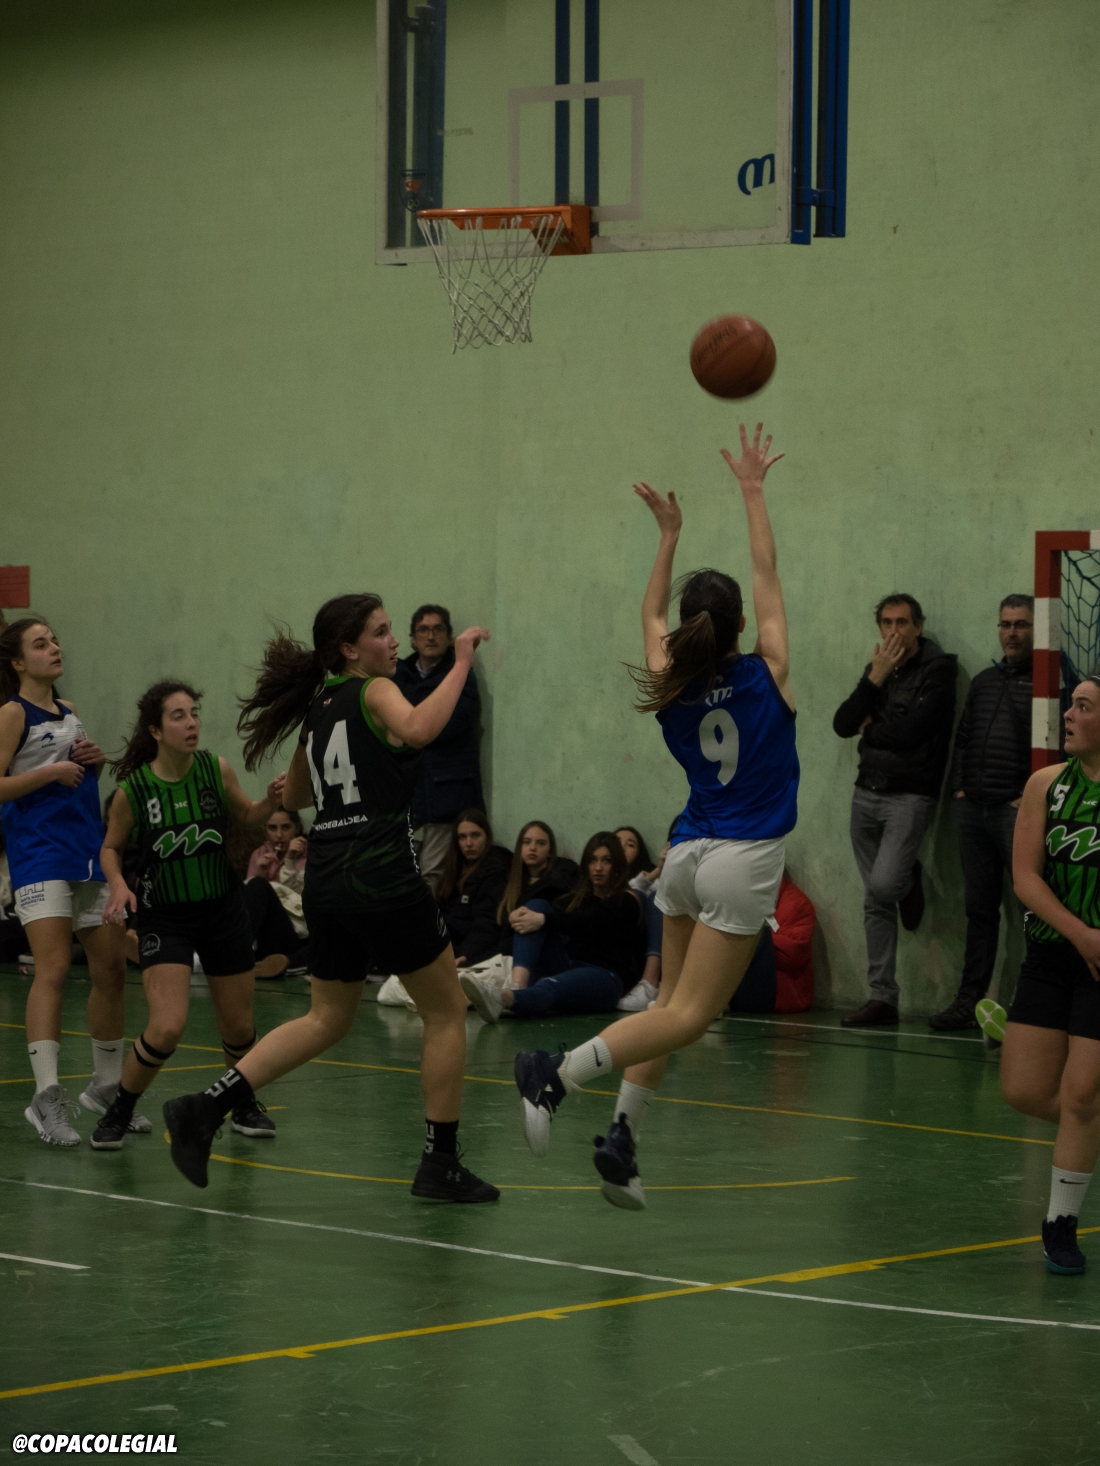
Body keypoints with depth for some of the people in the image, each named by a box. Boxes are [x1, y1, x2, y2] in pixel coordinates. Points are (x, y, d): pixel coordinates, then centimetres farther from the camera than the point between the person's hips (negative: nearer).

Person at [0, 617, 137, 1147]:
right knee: (53, 969, -19)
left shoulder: (70, 713, 16)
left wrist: (95, 762, 7)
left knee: (111, 969, 10)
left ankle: (105, 1087, 25)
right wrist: (49, 771, -18)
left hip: (89, 854, 8)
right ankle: (47, 1096, -24)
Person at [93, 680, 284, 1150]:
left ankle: (244, 1106, 39)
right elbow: (111, 848, 1)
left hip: (222, 910, 3)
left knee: (238, 1028, 10)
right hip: (163, 917, -3)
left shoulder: (216, 770, -9)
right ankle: (118, 1112, 4)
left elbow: (245, 816, 10)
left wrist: (270, 801, -11)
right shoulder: (133, 789, -15)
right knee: (167, 1028, -19)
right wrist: (119, 885, -17)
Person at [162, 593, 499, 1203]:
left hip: (326, 879, 8)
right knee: (447, 1012, 7)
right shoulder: (373, 691, -7)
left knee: (327, 1019, 17)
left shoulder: (318, 706, 15)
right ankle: (440, 1164, 8)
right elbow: (416, 729, -30)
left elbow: (293, 796, 26)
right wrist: (461, 664, -22)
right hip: (383, 879, -7)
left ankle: (205, 1107, 3)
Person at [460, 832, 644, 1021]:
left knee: (551, 987, -40)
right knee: (537, 906, -14)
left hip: (605, 977, -6)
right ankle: (517, 986, -41)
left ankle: (505, 997, -79)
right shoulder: (578, 897, 26)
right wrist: (521, 914, -19)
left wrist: (543, 920, -28)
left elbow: (590, 922, -14)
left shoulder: (626, 901, 8)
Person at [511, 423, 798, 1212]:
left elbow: (652, 614, 21)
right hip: (742, 859, -5)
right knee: (690, 1013, -8)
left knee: (671, 1004, 12)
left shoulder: (672, 687, 1)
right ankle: (558, 1073, -26)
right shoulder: (767, 675, -8)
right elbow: (768, 575, 2)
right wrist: (753, 490, 9)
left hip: (689, 853, 5)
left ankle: (621, 1133, 0)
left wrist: (670, 533, 26)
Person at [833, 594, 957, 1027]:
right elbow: (843, 725, 3)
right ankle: (882, 998, 11)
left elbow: (909, 731, -18)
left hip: (910, 795, -6)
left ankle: (909, 881, 13)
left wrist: (872, 726, -1)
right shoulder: (878, 668, 13)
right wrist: (875, 679, -7)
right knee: (876, 904, 6)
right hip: (867, 793, 6)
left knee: (884, 885, -22)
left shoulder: (937, 670, -8)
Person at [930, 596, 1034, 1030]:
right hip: (974, 810, 7)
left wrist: (1030, 797, -14)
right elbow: (962, 738, 23)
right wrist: (959, 786, 10)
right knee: (979, 908, 10)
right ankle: (969, 999, 13)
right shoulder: (985, 681, 19)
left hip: (1018, 811, -7)